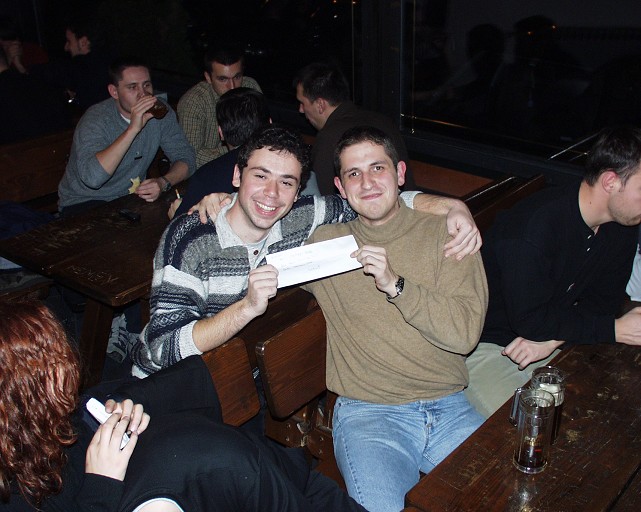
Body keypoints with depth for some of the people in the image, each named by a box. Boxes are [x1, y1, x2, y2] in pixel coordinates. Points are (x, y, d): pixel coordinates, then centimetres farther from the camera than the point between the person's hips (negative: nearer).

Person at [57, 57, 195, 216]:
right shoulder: (96, 118, -21)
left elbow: (185, 158, -3)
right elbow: (92, 178, -36)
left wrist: (163, 182, -26)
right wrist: (133, 129, -38)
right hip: (84, 203, -5)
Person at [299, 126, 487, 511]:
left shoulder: (445, 232, 4)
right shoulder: (324, 243, 7)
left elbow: (466, 332, -4)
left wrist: (395, 285, -16)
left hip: (449, 408, 2)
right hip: (367, 412, -1)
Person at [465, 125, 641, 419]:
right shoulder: (534, 225, -29)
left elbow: (604, 301, 0)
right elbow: (529, 319, -27)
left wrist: (553, 337, -18)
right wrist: (616, 330, -24)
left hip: (558, 345, 7)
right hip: (488, 346, -7)